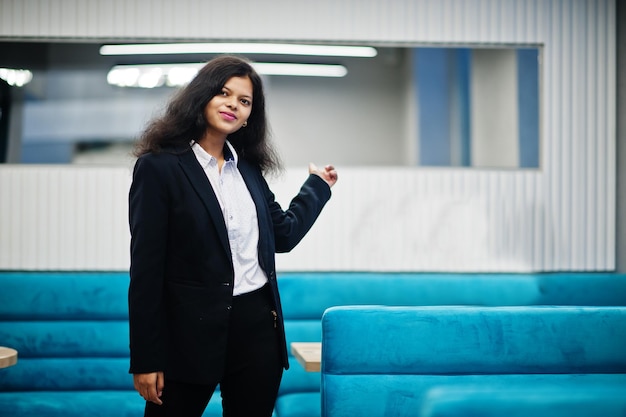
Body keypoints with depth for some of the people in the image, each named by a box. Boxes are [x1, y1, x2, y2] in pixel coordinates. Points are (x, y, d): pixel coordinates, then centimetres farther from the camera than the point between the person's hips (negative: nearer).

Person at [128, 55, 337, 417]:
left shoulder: (248, 167, 11)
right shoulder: (159, 167, -7)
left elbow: (284, 233, 20)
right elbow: (146, 268, -9)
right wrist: (146, 359, -11)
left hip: (258, 327, 5)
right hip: (192, 331, -5)